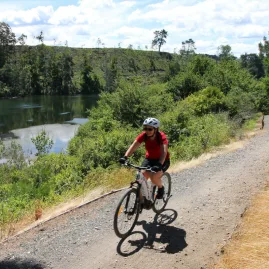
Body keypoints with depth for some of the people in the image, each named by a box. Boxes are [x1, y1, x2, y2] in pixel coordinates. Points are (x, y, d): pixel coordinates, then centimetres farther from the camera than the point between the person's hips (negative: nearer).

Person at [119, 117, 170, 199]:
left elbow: (164, 152, -39)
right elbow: (133, 146, -27)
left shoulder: (161, 136, -26)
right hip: (149, 159, 4)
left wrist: (159, 164, -56)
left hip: (162, 160, -4)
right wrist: (125, 157, -43)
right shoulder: (144, 135, -17)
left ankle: (161, 188, 7)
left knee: (154, 177, -27)